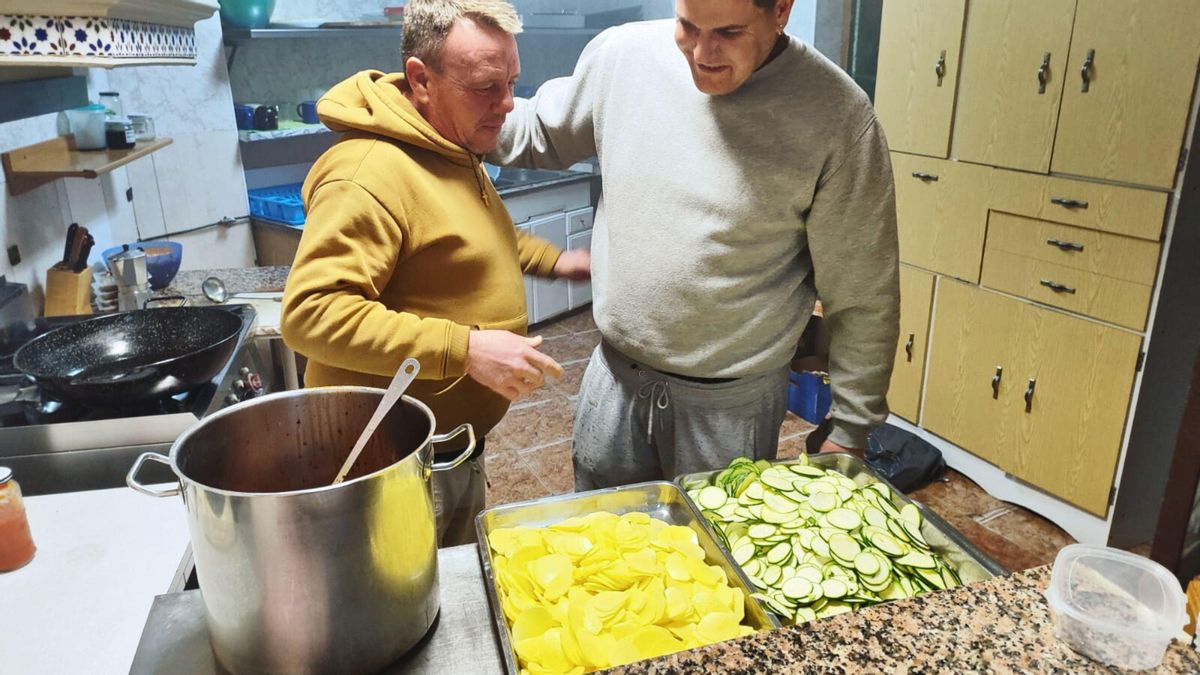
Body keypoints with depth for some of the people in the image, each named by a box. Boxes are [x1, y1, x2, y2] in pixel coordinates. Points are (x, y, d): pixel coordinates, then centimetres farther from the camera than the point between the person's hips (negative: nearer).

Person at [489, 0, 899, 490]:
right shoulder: (620, 54, -8)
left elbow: (862, 294, -10)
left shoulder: (837, 115, -17)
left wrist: (851, 428, -4)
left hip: (733, 405, -3)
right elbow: (541, 132, 12)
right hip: (614, 377, 4)